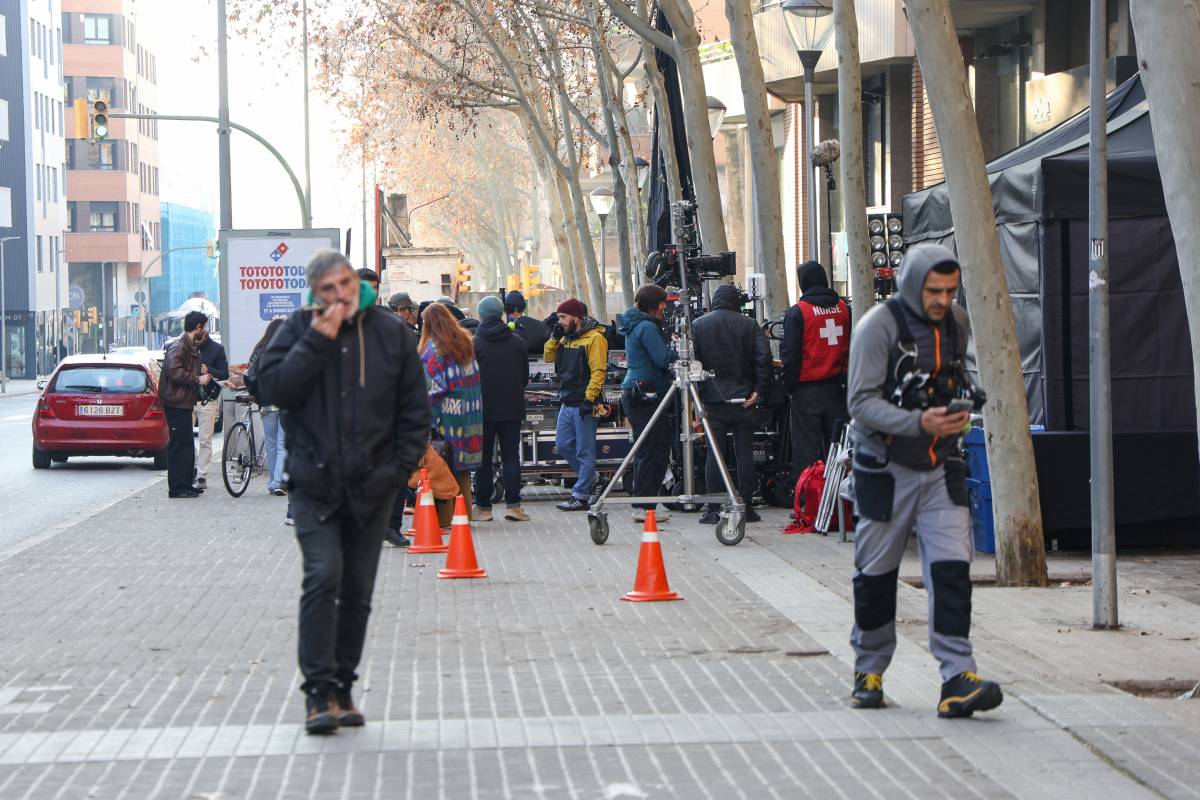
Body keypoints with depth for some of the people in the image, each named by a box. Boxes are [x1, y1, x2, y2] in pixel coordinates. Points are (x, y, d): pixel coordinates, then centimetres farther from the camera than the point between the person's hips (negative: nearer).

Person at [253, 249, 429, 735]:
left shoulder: (391, 334, 4)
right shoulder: (298, 330, 1)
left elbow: (414, 409, 8)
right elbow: (270, 387, -12)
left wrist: (401, 467, -1)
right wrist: (316, 344, -16)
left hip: (370, 488, 2)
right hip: (315, 483, -2)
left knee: (358, 591, 7)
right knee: (323, 577, -15)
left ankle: (342, 686, 18)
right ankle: (319, 690, -11)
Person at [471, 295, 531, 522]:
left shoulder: (474, 343, -9)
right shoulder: (517, 342, 1)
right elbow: (525, 378, 10)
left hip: (484, 409, -2)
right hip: (512, 409, 2)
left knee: (483, 458, 6)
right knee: (511, 456, 7)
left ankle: (483, 506, 7)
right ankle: (513, 504, 0)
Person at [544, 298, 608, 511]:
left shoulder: (594, 338, -12)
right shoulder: (566, 338, 15)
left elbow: (598, 371, -17)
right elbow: (549, 358, 19)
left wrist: (589, 399, -22)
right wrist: (554, 338, 4)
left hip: (584, 404, -9)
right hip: (567, 403, 9)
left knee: (584, 451, -3)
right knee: (563, 445, 12)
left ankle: (581, 495, -1)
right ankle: (589, 477, 28)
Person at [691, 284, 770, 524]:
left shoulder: (698, 325, 4)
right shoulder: (749, 325, 3)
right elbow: (763, 357, -8)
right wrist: (759, 390, -6)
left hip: (713, 399, 0)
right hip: (743, 400, 0)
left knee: (714, 453, 1)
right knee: (745, 452, 4)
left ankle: (714, 510, -2)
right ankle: (746, 507, 4)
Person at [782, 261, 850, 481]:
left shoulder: (797, 312, -11)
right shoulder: (842, 308, 5)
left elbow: (790, 354, -9)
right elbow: (850, 348, 13)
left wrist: (789, 385, 2)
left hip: (807, 389, -5)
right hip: (836, 387, 5)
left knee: (807, 446, -1)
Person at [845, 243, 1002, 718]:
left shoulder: (957, 323, 6)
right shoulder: (878, 326, -12)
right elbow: (862, 402, -19)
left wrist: (961, 408, 8)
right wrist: (917, 423, -31)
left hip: (941, 468, 4)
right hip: (886, 469, -4)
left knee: (952, 569, -10)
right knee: (876, 573, 8)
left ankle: (958, 680, -14)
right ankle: (869, 672, 26)